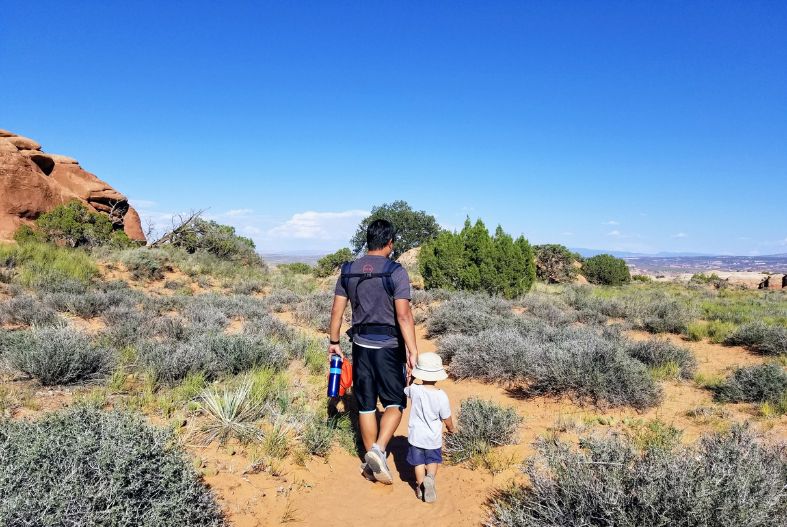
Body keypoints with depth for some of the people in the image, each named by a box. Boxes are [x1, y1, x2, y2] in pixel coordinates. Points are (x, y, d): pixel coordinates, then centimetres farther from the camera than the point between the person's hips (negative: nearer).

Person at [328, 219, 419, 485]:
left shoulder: (348, 270, 3)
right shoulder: (396, 271, -11)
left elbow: (337, 310, 5)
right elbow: (403, 315, -17)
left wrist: (334, 342, 16)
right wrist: (413, 350, -15)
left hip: (361, 344, 4)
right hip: (389, 346, -4)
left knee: (366, 404, 13)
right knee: (394, 402, 9)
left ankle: (372, 462, 23)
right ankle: (378, 450, -10)